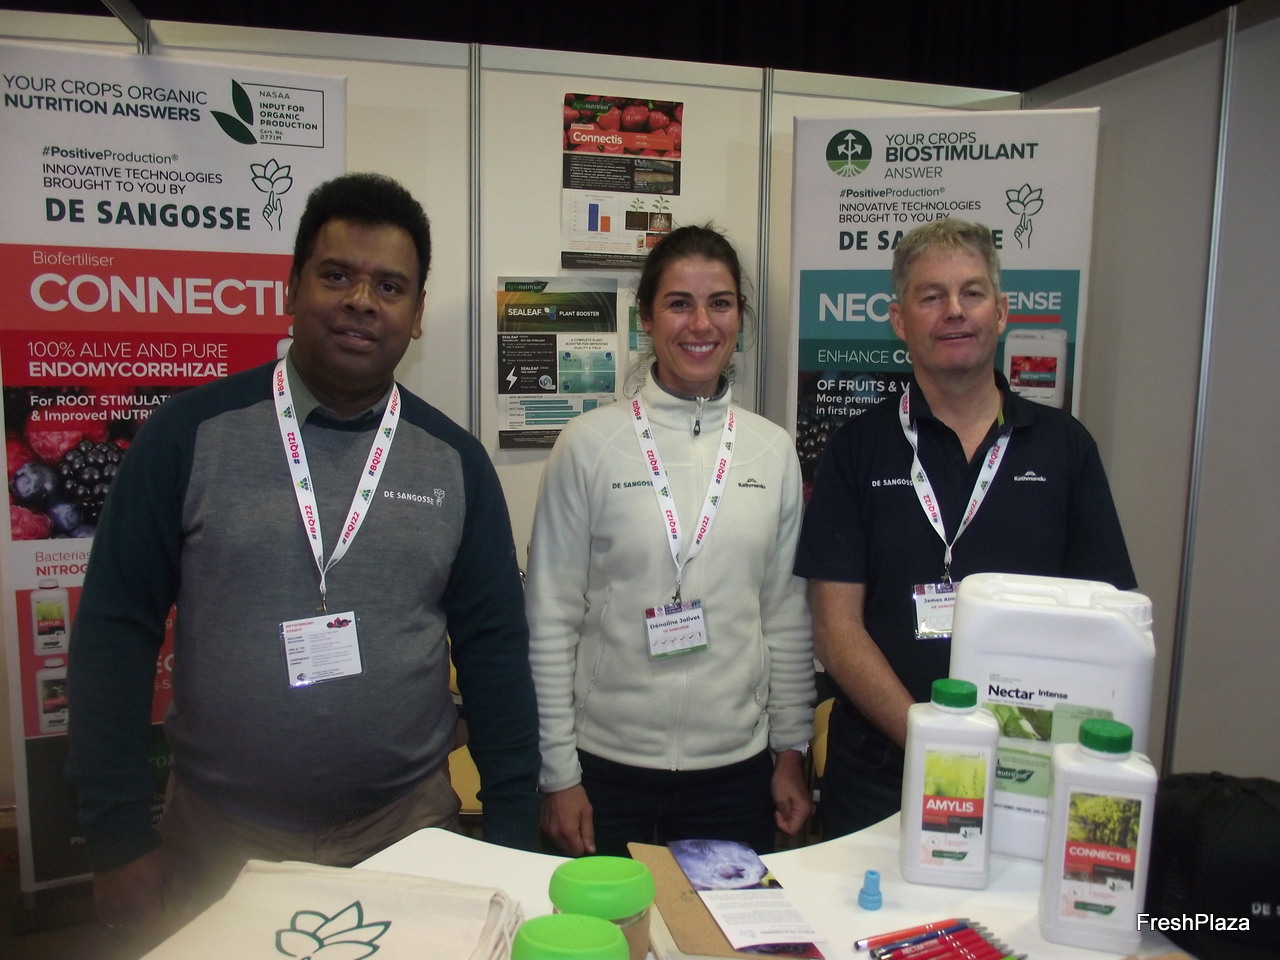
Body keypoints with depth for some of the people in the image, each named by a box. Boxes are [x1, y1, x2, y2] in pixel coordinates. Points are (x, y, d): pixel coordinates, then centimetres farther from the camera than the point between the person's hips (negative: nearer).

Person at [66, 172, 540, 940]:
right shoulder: (192, 433, -7)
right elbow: (116, 630, -4)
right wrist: (120, 839, -5)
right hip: (216, 839, 0)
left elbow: (494, 649, -1)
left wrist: (514, 837, -1)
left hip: (408, 831, 1)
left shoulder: (455, 461, -3)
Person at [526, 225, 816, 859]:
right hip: (609, 766, -2)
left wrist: (791, 750, 7)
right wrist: (557, 772, -5)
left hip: (738, 766, 3)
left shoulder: (773, 450, 1)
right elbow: (549, 618, -6)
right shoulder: (590, 443, -8)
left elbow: (788, 614, 6)